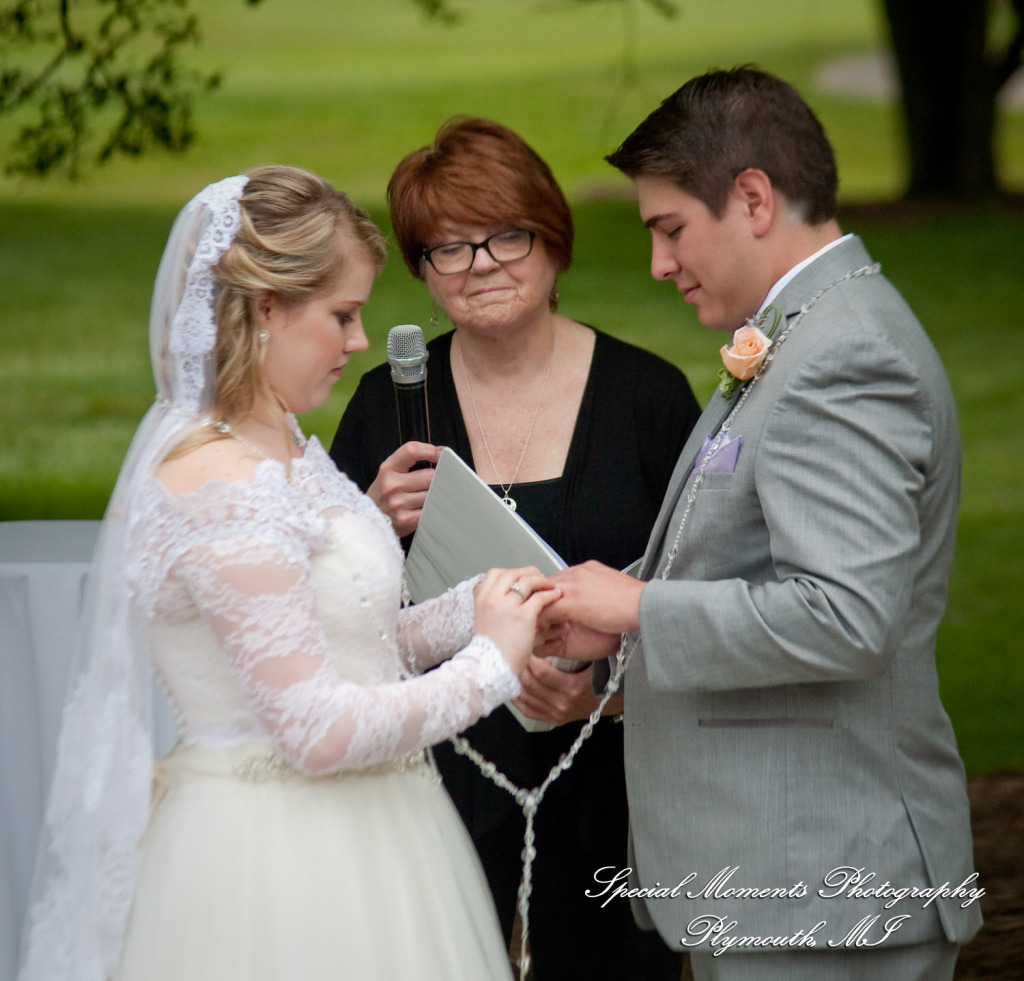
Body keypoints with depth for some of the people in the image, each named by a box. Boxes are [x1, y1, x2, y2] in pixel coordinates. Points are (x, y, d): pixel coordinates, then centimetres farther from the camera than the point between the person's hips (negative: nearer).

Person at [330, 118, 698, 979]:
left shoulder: (648, 395, 0)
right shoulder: (389, 404, 5)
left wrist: (616, 689, -16)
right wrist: (374, 527, -13)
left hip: (607, 795, -1)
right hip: (440, 788, 1)